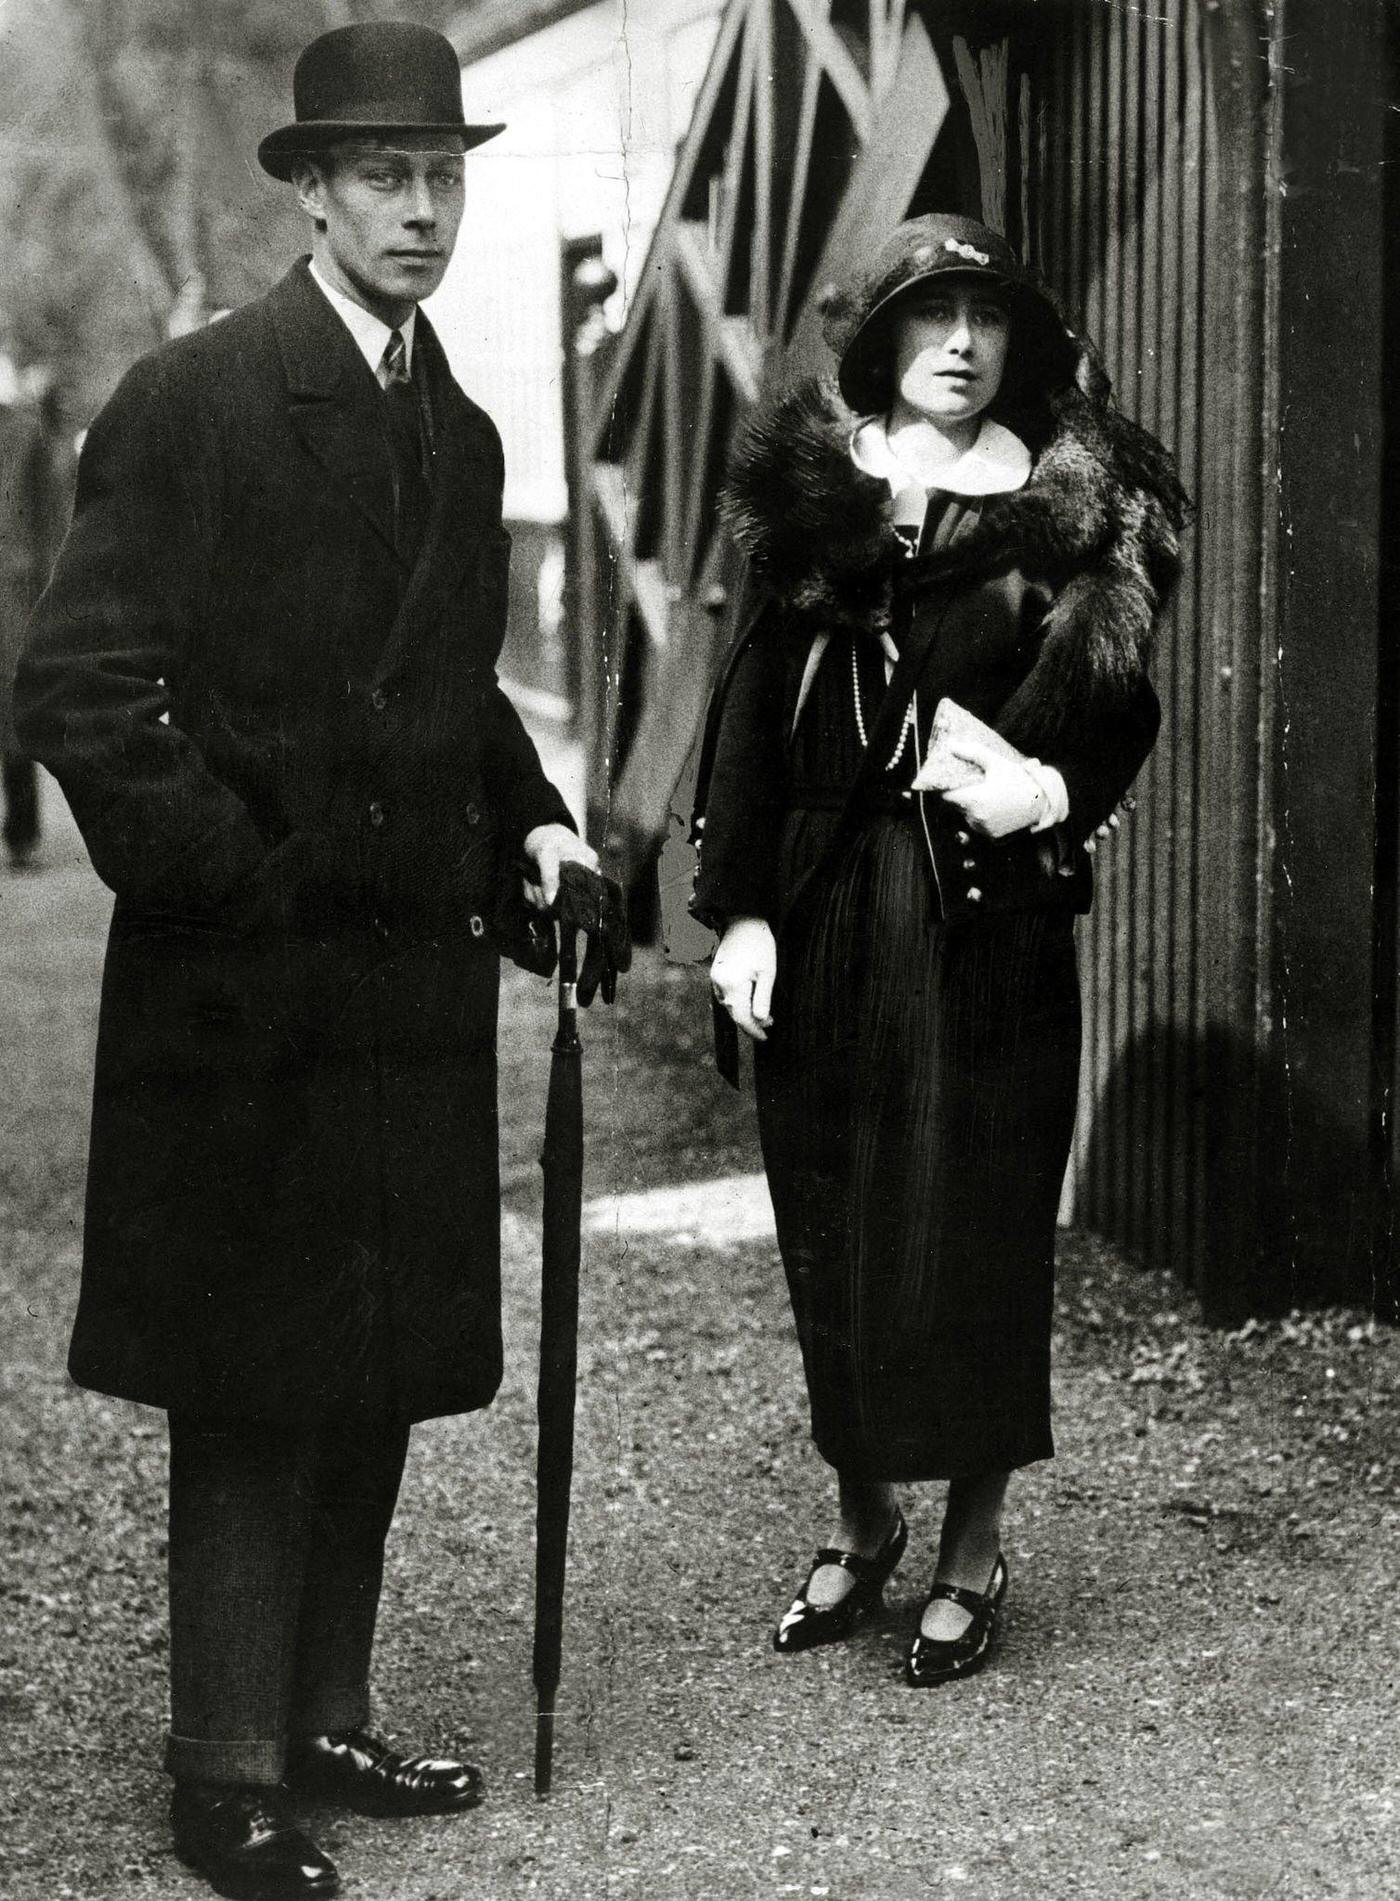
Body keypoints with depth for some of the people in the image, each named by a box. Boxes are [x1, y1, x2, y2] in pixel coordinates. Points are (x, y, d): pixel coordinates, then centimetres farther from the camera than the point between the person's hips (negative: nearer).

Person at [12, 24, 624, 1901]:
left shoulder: (462, 433, 13)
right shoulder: (191, 402, -9)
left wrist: (530, 826, 10)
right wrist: (224, 882, -15)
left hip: (416, 977, 7)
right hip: (244, 991, -7)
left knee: (380, 1380, 12)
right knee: (252, 1391, 0)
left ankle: (322, 1722, 25)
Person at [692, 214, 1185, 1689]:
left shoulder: (1068, 511, 2)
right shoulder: (809, 493, 7)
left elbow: (1122, 710, 2)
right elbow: (757, 708, 5)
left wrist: (1052, 788, -20)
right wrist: (740, 908, -2)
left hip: (990, 916, -2)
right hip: (828, 909, 2)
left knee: (975, 1220, 0)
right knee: (831, 1218, 7)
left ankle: (974, 1547, 15)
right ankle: (862, 1522, 24)